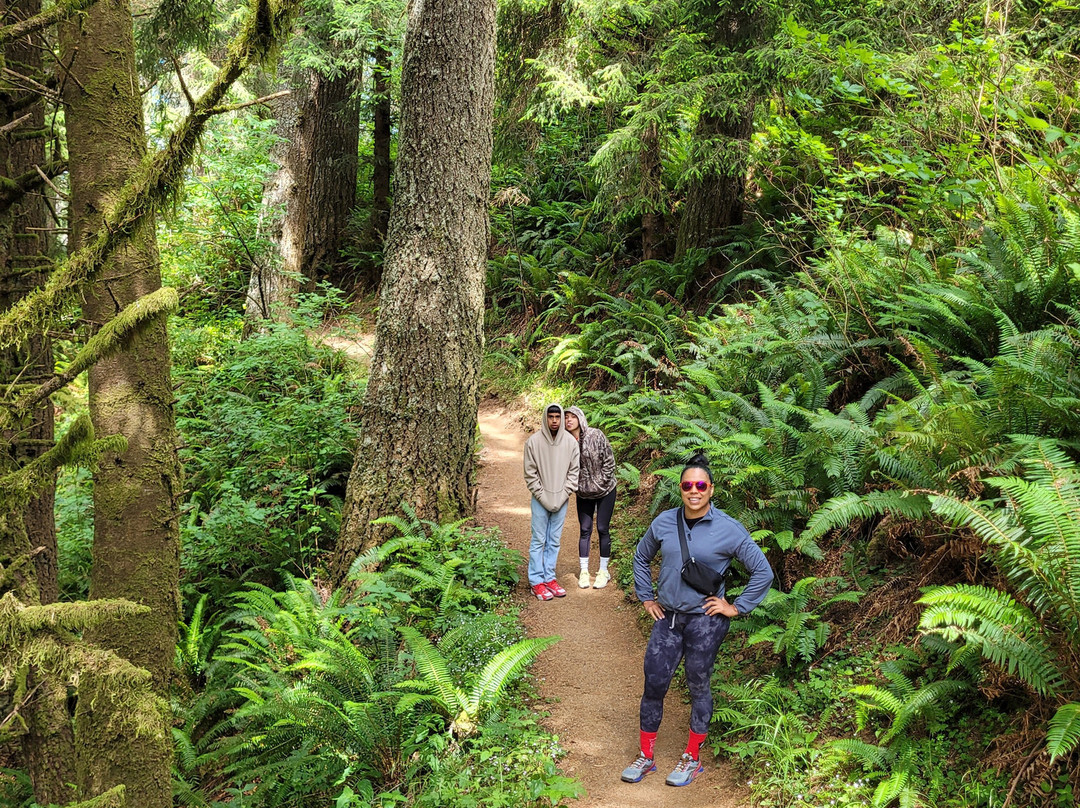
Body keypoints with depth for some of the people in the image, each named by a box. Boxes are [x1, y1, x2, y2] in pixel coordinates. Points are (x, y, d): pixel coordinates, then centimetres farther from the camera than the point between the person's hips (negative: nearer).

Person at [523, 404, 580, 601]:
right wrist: (543, 497, -10)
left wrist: (563, 495, -5)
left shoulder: (570, 442, -1)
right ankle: (536, 581, 7)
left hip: (561, 500, 3)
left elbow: (573, 472, 3)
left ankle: (549, 578, 19)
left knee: (554, 541, 10)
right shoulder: (534, 441, -8)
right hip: (540, 500, -3)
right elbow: (530, 473, -6)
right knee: (538, 541, 1)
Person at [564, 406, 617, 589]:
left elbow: (609, 461, -14)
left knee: (603, 529, 3)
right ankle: (584, 571, 15)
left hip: (605, 490, -3)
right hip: (583, 492, 3)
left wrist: (601, 483, -14)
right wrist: (574, 485, -4)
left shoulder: (595, 435, -18)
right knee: (585, 530, 6)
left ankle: (603, 571, 13)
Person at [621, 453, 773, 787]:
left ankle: (692, 759, 25)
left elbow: (763, 572, -5)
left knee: (698, 687, 9)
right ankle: (645, 756, 21)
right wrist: (646, 598, 13)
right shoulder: (664, 522, 0)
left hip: (705, 621, -3)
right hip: (667, 618, 3)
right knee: (653, 685, 5)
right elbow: (641, 558, 18)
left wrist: (737, 607, -5)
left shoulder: (728, 529, -11)